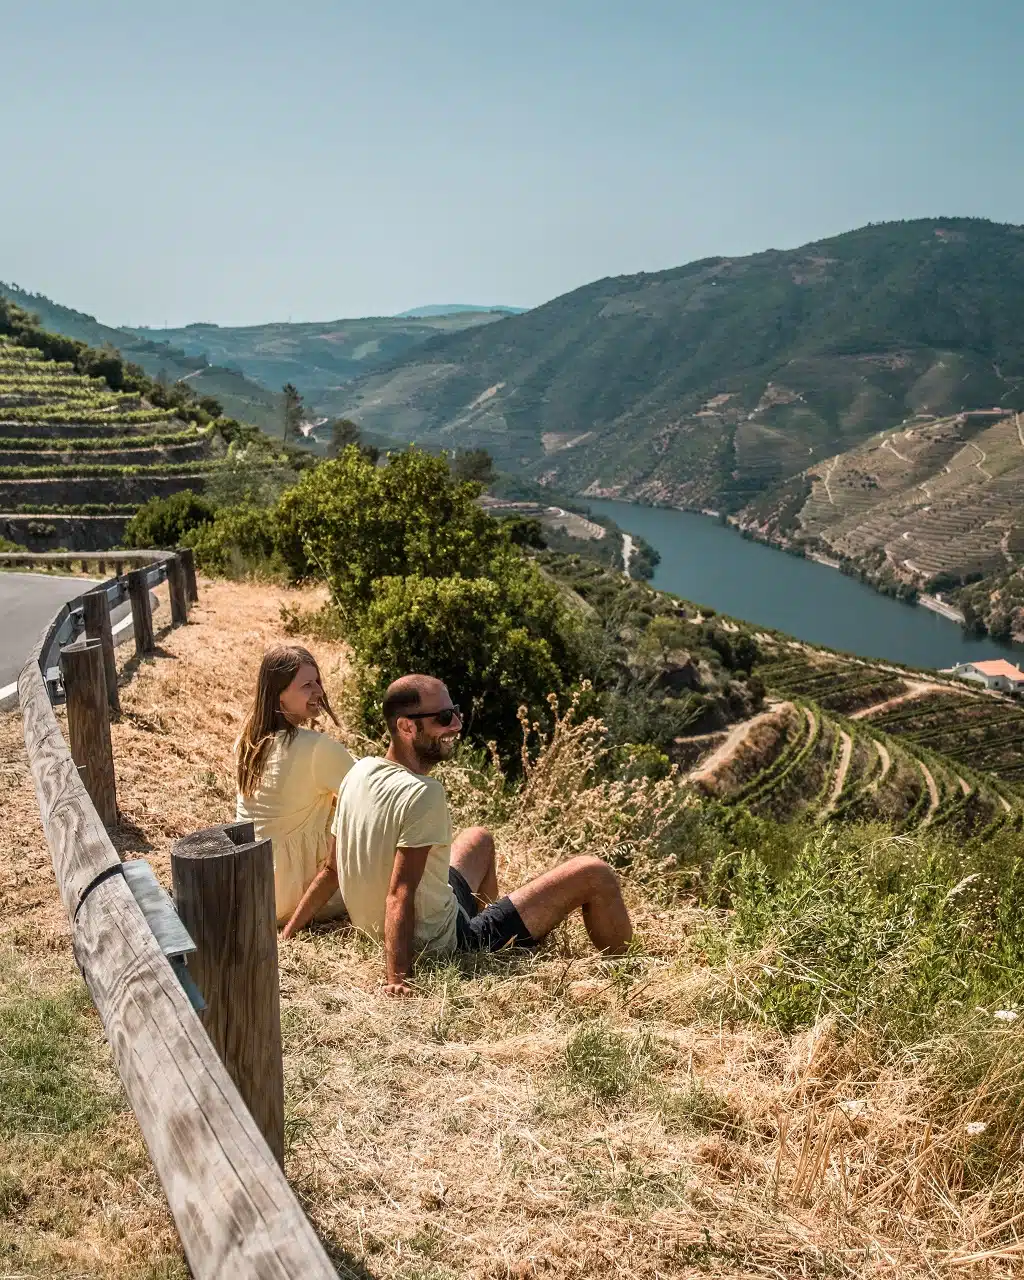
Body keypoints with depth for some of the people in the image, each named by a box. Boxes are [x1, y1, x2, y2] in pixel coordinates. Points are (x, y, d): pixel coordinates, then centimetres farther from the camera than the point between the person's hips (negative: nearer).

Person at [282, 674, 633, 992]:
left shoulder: (360, 772, -4)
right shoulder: (423, 793, -28)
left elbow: (332, 869, 1)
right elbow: (400, 895, -32)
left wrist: (289, 933, 11)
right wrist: (397, 978, -35)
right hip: (445, 945, -9)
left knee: (480, 838, 33)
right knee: (594, 874, -3)